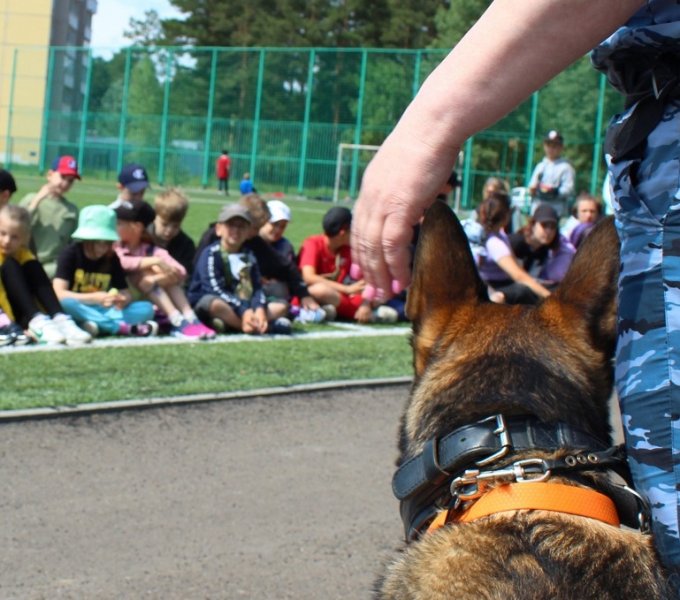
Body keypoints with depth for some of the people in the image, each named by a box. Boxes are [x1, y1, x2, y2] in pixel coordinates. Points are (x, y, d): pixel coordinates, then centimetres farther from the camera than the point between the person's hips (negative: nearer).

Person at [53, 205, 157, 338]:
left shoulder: (112, 259, 3)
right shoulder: (70, 254, -9)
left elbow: (125, 292, 1)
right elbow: (58, 294, -20)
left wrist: (123, 300, -25)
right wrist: (94, 298, -31)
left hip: (102, 311, 4)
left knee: (146, 308, -15)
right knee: (65, 302, -39)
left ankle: (95, 325, -32)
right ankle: (122, 327, -33)